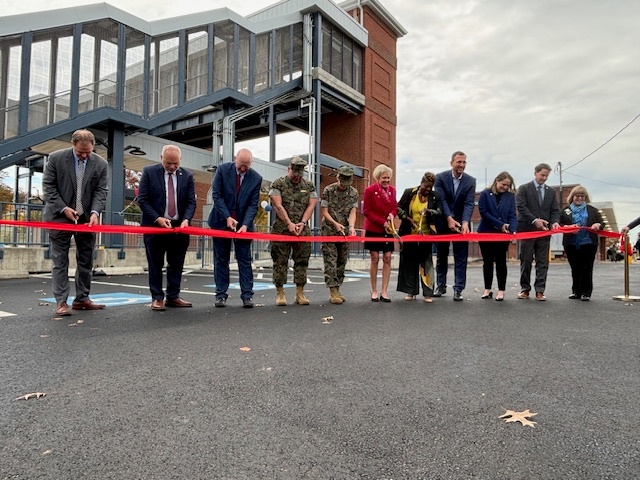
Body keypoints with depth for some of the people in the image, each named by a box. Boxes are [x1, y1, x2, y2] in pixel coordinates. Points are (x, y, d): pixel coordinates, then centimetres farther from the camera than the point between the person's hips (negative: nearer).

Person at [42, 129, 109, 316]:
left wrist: (95, 212, -18)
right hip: (60, 217, -3)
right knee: (60, 261, -1)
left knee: (86, 261, 7)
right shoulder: (56, 158, -6)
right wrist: (64, 209, -14)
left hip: (87, 218, 3)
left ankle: (82, 299, 16)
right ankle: (61, 302, 2)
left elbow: (101, 191, -3)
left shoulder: (100, 163, -1)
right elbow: (48, 186, -4)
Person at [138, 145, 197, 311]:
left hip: (179, 226, 3)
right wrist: (157, 218, -16)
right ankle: (157, 298, 13)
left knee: (176, 264, 7)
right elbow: (142, 199, -5)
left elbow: (191, 202, 2)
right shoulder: (149, 172, -2)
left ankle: (173, 297, 17)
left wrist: (186, 220, -16)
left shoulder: (187, 176, 4)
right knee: (155, 265, 4)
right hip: (155, 225, -2)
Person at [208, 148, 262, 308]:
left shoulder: (256, 178, -4)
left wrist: (245, 224, -20)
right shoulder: (222, 170, -6)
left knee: (245, 260, 0)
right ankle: (221, 295, 11)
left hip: (243, 224, 0)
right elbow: (217, 195, -8)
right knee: (221, 259, 5)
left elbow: (253, 204, -6)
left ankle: (247, 295, 4)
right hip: (222, 222, 0)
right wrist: (227, 217, -18)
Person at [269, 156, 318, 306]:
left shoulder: (309, 186, 12)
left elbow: (311, 206, 4)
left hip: (303, 230, 3)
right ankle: (280, 293, 8)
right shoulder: (278, 184, 3)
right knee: (280, 261, -1)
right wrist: (289, 223, -15)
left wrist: (302, 223, -11)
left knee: (302, 261, 5)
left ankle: (300, 293, 13)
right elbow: (278, 206, -7)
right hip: (281, 230, -3)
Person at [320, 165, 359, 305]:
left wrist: (351, 226, -19)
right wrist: (335, 224, -18)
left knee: (342, 262, 7)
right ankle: (333, 291, -6)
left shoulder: (354, 193, 3)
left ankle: (337, 289, 17)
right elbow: (324, 211, -6)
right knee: (331, 261, -8)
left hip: (345, 232, 4)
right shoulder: (328, 190, -7)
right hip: (329, 231, -4)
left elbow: (352, 212, -1)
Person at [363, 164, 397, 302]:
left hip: (388, 229, 4)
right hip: (373, 229, -4)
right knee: (375, 259, -1)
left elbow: (395, 207, 13)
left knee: (387, 258, 0)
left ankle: (384, 291, 8)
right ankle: (374, 291, 11)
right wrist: (382, 222, -15)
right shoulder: (370, 190, -7)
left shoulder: (392, 189, 5)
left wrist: (392, 215, -10)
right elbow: (367, 211, -8)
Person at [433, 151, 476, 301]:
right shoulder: (440, 177, -5)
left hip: (461, 223, 1)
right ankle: (441, 286, 24)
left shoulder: (470, 181, -2)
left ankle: (458, 289, 5)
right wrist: (449, 219, -24)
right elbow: (441, 200, -13)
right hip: (443, 223, 0)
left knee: (461, 258, 0)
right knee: (441, 256, 11)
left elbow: (469, 204, -10)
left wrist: (465, 222, -25)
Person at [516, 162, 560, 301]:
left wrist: (554, 222, -10)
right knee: (526, 261, 3)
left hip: (544, 231, 4)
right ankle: (525, 289, 12)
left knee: (542, 262, 1)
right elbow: (521, 207, -9)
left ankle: (539, 291, 4)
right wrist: (534, 220, -21)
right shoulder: (524, 189, 2)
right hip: (527, 230, -3)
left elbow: (555, 210, 11)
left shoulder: (551, 191, 15)